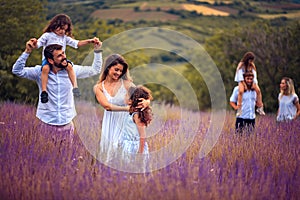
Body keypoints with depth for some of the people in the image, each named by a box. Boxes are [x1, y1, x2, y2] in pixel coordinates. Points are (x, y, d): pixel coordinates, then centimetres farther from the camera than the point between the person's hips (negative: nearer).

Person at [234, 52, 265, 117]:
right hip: (242, 81, -4)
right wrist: (244, 84, -24)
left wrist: (254, 84, -15)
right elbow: (240, 75, -16)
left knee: (258, 90, -21)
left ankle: (260, 108, -14)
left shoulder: (252, 66, 5)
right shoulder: (241, 65, -9)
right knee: (241, 91, -34)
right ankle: (239, 109, -33)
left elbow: (254, 75, 0)